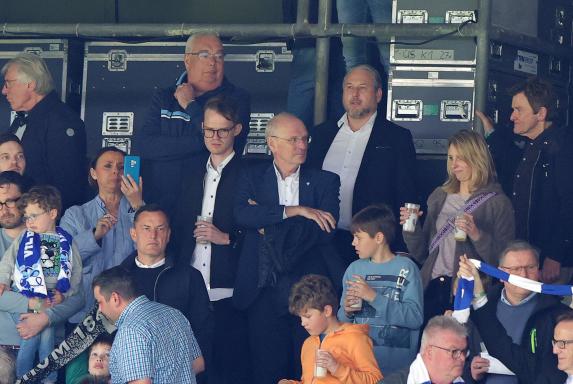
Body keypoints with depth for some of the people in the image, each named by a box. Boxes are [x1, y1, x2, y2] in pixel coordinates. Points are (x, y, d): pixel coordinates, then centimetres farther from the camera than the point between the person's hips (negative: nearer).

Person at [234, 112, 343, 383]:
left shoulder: (325, 181, 8)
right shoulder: (253, 177, 9)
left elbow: (325, 229, -8)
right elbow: (242, 215, -11)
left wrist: (268, 226, -8)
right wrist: (295, 211, -15)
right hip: (265, 290, 1)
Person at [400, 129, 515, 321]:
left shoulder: (498, 203, 0)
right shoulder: (439, 196, 17)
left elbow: (503, 260, -6)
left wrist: (477, 235, -20)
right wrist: (412, 228, 2)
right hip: (431, 288, 4)